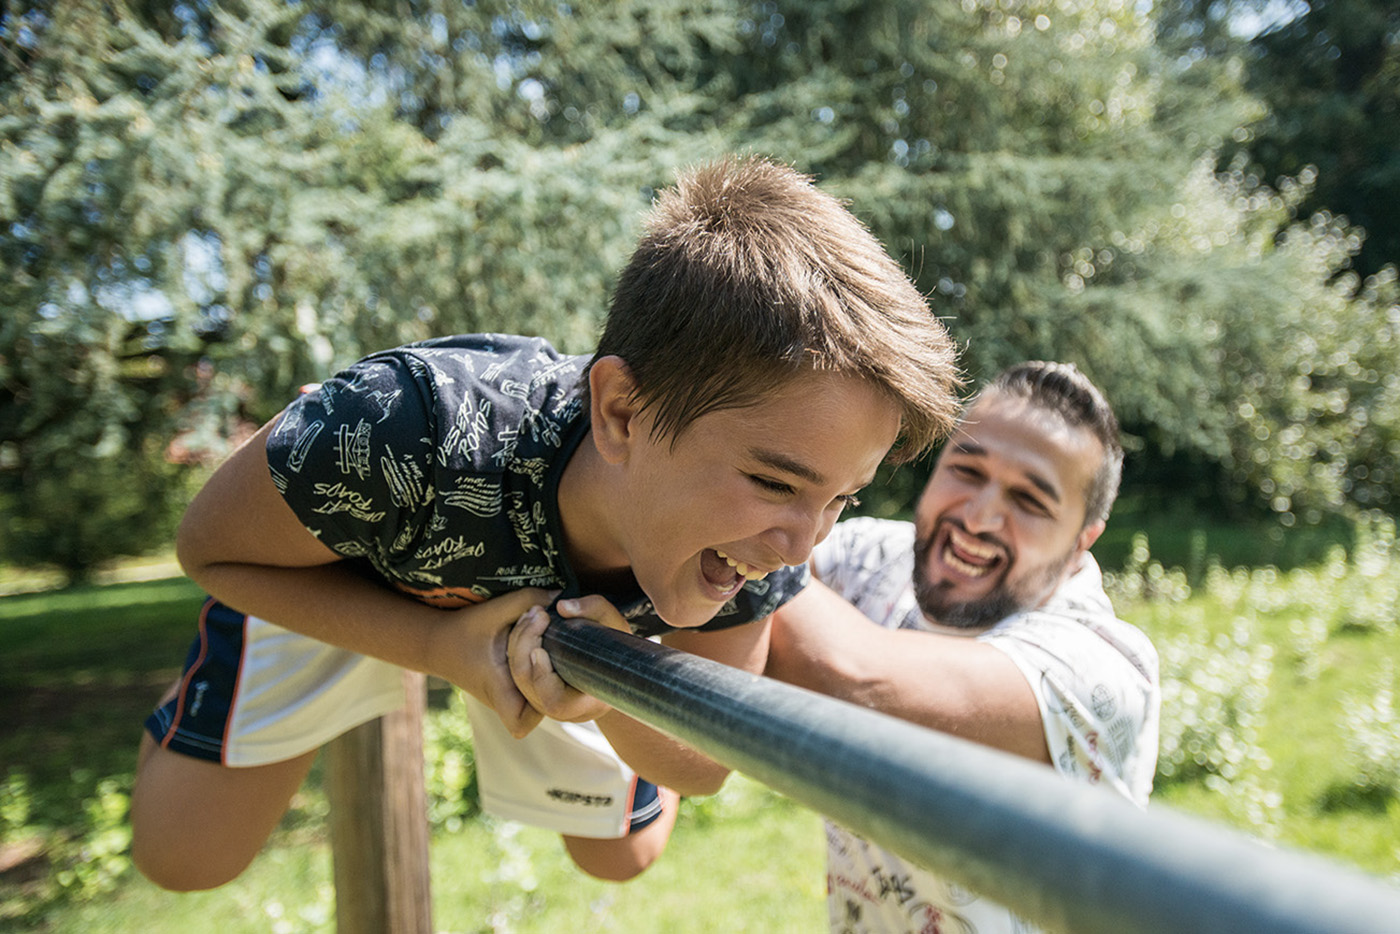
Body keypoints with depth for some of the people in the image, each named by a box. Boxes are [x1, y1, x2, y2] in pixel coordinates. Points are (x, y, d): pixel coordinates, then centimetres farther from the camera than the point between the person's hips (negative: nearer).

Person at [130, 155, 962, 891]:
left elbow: (701, 768, -19)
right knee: (186, 858, 3)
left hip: (558, 613, 3)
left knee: (622, 854, 20)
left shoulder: (758, 560, -35)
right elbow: (214, 550, -24)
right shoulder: (403, 430, -46)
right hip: (337, 585, -2)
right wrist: (441, 646, -37)